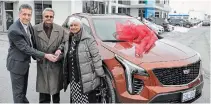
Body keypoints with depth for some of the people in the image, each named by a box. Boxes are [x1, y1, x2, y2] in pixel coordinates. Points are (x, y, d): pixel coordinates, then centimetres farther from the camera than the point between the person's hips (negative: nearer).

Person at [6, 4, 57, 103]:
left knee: (23, 90, 22)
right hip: (17, 64, -7)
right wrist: (45, 55, -25)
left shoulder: (28, 24, -3)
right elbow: (26, 48, -25)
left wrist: (36, 57, 10)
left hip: (25, 62, 7)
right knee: (18, 92, 7)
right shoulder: (14, 30, -27)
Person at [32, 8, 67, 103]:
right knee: (43, 92, 5)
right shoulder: (35, 29, -4)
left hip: (56, 65, 1)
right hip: (42, 65, -1)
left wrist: (60, 50, -13)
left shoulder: (60, 30, 0)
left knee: (56, 91, 17)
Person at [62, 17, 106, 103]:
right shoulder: (68, 40, 12)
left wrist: (100, 74, -13)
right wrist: (66, 76, 19)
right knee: (75, 99, 17)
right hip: (73, 79, 7)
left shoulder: (88, 39, -11)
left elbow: (96, 57, -12)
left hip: (86, 78, -7)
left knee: (88, 100, 0)